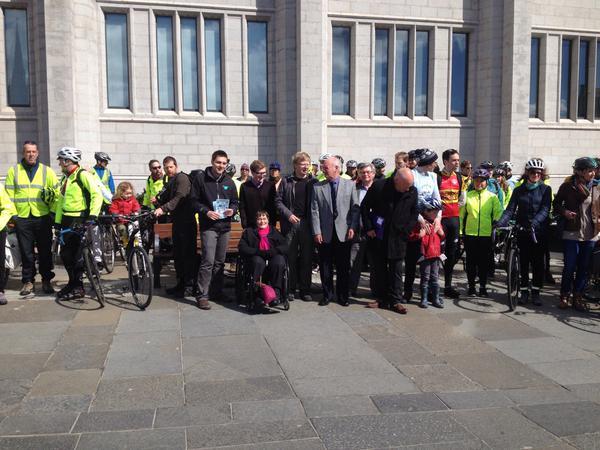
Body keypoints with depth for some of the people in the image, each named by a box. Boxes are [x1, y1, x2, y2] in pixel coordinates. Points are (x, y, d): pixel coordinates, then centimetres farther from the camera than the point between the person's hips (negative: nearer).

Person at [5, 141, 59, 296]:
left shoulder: (47, 171, 5)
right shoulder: (14, 171, 7)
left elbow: (56, 193, 4)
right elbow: (9, 196, 6)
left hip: (43, 218, 0)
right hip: (22, 218, 1)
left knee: (45, 251, 5)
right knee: (26, 252, 5)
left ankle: (47, 280, 16)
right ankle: (28, 282, 16)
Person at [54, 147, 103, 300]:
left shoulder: (82, 175, -10)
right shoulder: (65, 178, 18)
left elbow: (97, 195, -19)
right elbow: (61, 200, 21)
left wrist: (92, 216, -26)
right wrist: (57, 222, 17)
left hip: (79, 220, -9)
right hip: (66, 219, 9)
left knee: (76, 255, -4)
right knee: (65, 253, 12)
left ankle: (77, 288, 6)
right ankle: (73, 283, 26)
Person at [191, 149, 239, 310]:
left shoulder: (229, 182, 10)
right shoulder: (201, 179, -2)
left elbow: (235, 201, 16)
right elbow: (194, 200, -2)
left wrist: (232, 210, -5)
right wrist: (206, 212, -17)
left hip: (225, 226, 5)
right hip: (208, 226, -5)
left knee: (220, 261, 12)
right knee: (208, 261, -12)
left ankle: (217, 292, 22)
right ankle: (202, 295, -6)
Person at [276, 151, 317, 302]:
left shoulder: (313, 182, 6)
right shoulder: (286, 181, 6)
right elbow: (278, 200, 5)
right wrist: (288, 214, -8)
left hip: (307, 224, 0)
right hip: (290, 224, 0)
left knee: (307, 258, 4)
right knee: (291, 258, 3)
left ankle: (305, 290, 12)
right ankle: (291, 289, 12)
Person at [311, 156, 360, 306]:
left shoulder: (350, 185, 4)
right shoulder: (317, 187, 4)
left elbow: (355, 208, 3)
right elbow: (314, 211, 1)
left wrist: (352, 227, -6)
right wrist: (317, 232, -6)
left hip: (343, 233, 0)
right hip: (325, 233, 1)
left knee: (343, 267, 7)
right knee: (325, 267, 7)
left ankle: (343, 296, 20)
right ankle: (327, 295, 21)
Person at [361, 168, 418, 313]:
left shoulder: (412, 192, -5)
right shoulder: (378, 186, -11)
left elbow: (415, 213, 6)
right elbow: (364, 207, -3)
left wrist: (405, 230, -3)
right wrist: (369, 228, -6)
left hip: (398, 237, 0)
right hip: (379, 236, 0)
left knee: (396, 269, 2)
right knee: (380, 268, 7)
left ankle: (396, 300, 9)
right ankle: (382, 299, 16)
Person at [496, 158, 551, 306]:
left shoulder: (545, 189, 2)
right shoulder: (519, 190, 6)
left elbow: (545, 210, -10)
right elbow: (510, 209, -2)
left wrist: (534, 222, -28)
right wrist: (500, 223, -18)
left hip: (539, 231, -1)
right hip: (522, 231, 1)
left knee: (538, 262, 3)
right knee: (524, 262, 4)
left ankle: (536, 292, 13)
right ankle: (524, 291, 14)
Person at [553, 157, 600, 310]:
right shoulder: (567, 186, -2)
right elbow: (556, 204, 6)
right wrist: (564, 212, -12)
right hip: (572, 233, -3)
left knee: (584, 268, 7)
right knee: (570, 267, 0)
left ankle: (578, 297, 18)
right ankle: (564, 296, 14)